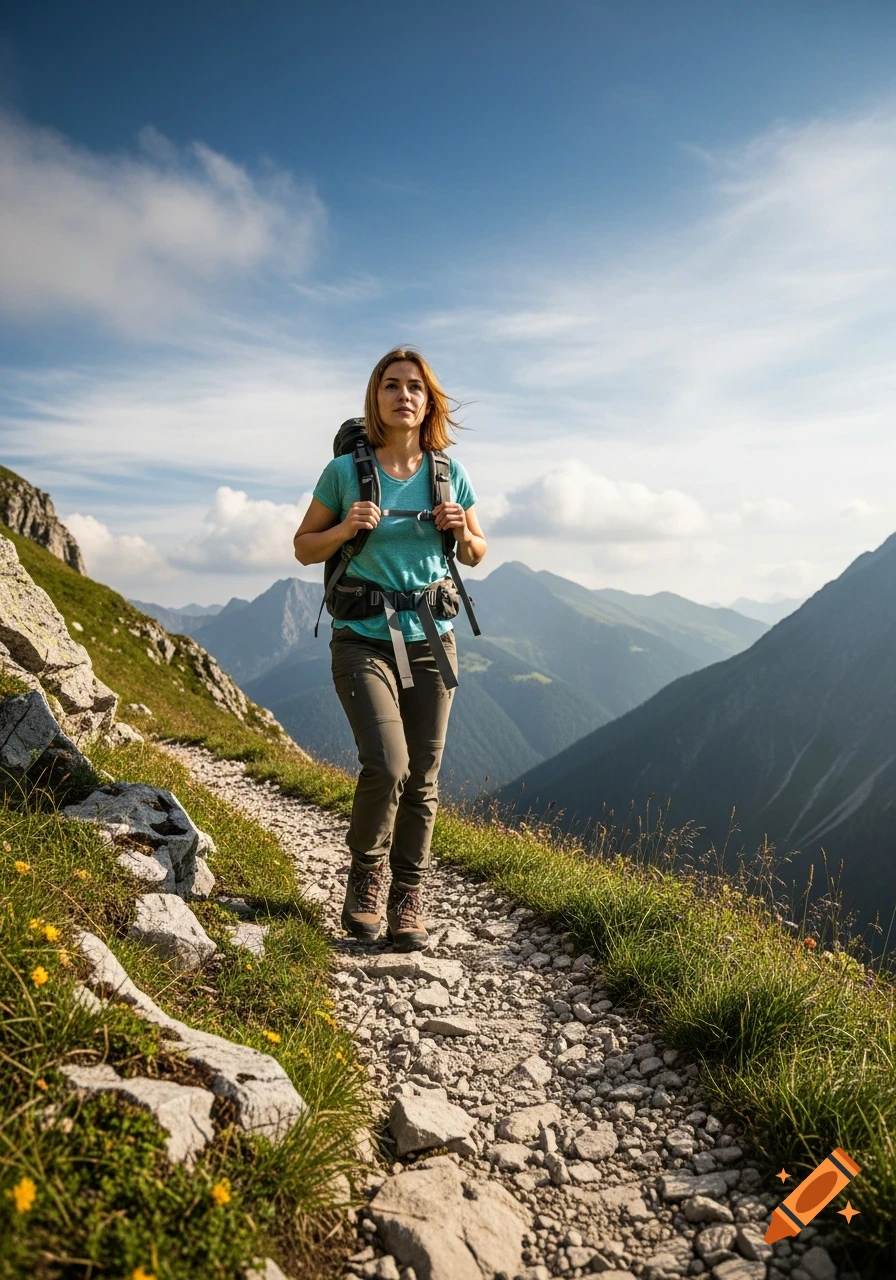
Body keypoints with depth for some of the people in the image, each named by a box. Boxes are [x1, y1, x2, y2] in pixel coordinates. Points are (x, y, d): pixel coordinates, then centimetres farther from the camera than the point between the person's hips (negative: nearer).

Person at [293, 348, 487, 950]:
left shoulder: (449, 474, 5)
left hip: (432, 641, 3)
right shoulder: (345, 470, -3)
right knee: (387, 765, -18)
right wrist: (347, 527, -13)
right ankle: (366, 876, 11)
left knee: (422, 777, 4)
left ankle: (409, 898, 21)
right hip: (363, 639, -3)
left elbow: (476, 555, 15)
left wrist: (462, 530, -7)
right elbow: (304, 547, 6)